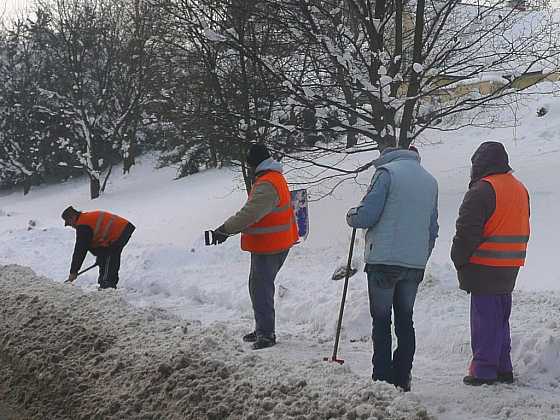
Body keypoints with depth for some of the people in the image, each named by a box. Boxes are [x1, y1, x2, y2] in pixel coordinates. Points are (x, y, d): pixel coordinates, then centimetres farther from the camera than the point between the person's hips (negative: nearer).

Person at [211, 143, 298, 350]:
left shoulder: (267, 185, -21)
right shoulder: (276, 178, 15)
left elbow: (249, 214, -29)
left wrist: (224, 230, -26)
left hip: (268, 247, -11)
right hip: (277, 244, 11)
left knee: (262, 289, -5)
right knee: (258, 285, 18)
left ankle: (266, 333, 0)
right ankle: (262, 329, 27)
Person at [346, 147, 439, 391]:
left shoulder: (387, 172, -4)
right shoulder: (430, 181, 16)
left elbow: (367, 214, -11)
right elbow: (433, 228, 18)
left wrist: (352, 217, 10)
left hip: (384, 260, -6)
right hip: (416, 263, 6)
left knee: (381, 320, 1)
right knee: (405, 320, 12)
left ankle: (383, 378, 0)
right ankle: (402, 378, 13)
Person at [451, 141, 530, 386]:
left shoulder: (482, 190, -15)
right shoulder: (520, 189, 14)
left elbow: (467, 231, -16)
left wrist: (459, 260, -3)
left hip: (484, 268, -8)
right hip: (509, 271, 8)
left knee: (485, 319, -3)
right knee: (500, 319, 16)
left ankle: (483, 371, -1)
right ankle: (503, 368, 21)